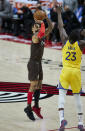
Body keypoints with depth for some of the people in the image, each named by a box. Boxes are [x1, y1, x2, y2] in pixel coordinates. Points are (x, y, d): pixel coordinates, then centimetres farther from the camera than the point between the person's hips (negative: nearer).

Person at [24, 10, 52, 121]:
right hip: (33, 63, -9)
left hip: (39, 63, 9)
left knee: (39, 85, 12)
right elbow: (42, 33, -37)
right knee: (33, 85, -11)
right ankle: (28, 107, -7)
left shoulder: (42, 36, 11)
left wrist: (46, 18, 0)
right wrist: (42, 23, -24)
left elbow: (50, 28, 12)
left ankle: (36, 106, 20)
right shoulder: (35, 36, -14)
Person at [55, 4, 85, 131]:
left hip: (65, 71, 0)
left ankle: (62, 118, -27)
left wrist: (59, 13, 19)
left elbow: (61, 27, 9)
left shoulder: (65, 41, -2)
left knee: (62, 94, -5)